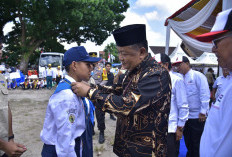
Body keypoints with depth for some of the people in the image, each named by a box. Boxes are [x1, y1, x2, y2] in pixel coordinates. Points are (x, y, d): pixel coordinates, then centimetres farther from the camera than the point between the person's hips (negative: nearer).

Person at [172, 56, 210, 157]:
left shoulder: (197, 76, -9)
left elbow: (205, 94, -13)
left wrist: (203, 112, -15)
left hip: (197, 117, -6)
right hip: (186, 116, 6)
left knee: (197, 145, 7)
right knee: (188, 143, 19)